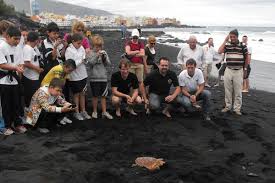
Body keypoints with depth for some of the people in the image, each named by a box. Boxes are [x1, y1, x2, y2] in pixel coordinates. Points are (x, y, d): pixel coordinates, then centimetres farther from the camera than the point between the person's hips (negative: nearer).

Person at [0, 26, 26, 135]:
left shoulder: (15, 48, 7)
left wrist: (20, 67, -10)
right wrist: (16, 68, -24)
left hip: (14, 79, 6)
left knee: (16, 103, 11)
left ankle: (17, 124, 23)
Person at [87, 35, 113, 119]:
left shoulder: (104, 52, 7)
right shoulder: (91, 53, -2)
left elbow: (108, 64, 2)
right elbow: (90, 63, -15)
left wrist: (104, 57, -14)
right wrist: (97, 55, -22)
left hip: (103, 77, 3)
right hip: (94, 78, -3)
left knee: (103, 96, 9)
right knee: (95, 96, 7)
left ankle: (104, 112, 18)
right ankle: (94, 111, 21)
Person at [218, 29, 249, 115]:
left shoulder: (243, 46, -1)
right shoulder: (227, 45, 0)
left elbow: (246, 57, 8)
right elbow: (219, 51, -18)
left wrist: (245, 69, 10)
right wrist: (225, 40, -13)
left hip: (239, 71, -1)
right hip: (228, 70, 1)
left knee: (238, 91, 3)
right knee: (228, 90, 9)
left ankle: (237, 108, 12)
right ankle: (228, 106, 23)